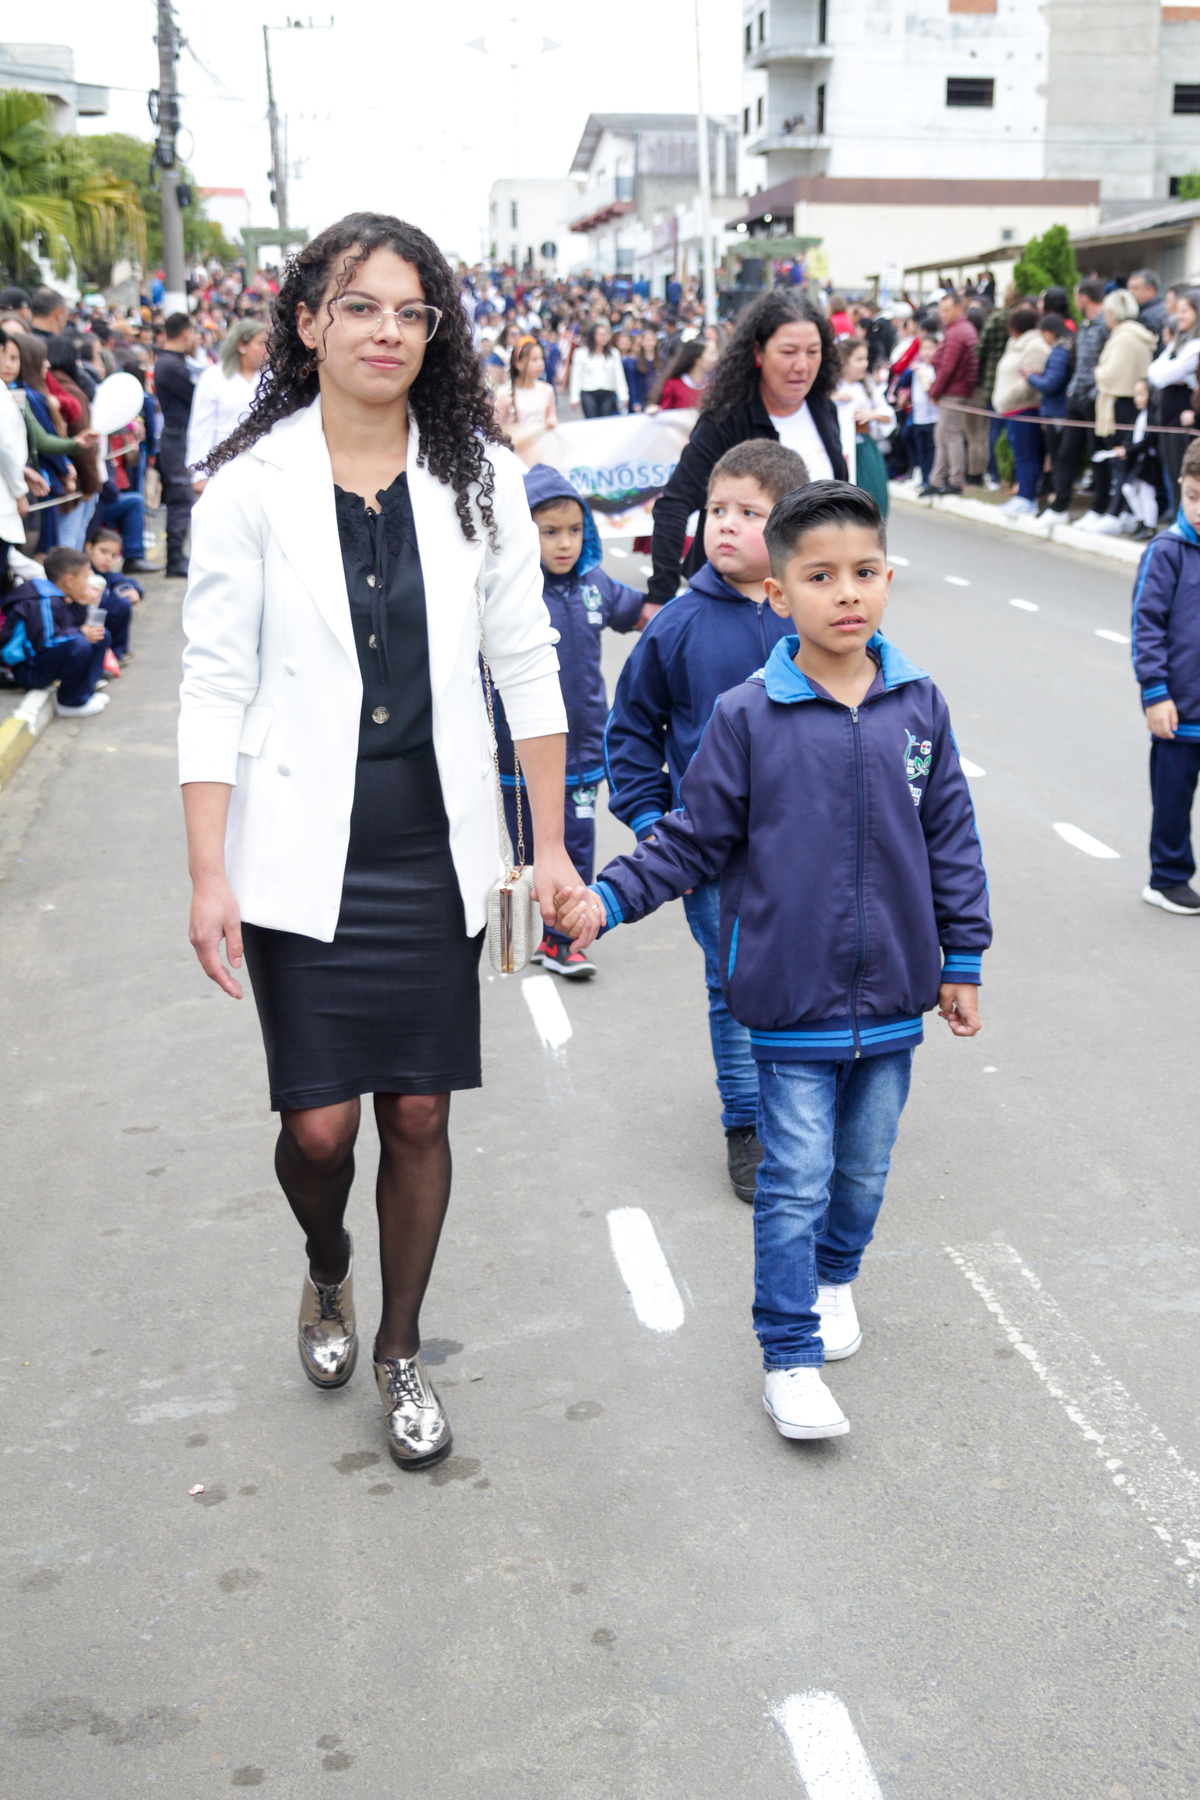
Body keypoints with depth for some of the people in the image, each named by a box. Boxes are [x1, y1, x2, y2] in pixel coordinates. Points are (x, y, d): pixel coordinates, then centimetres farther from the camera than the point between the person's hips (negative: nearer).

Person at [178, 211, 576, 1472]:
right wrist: (208, 876, -10)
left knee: (419, 1114, 7)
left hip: (436, 851, 2)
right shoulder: (253, 484, -4)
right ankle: (327, 1274, 36)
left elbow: (526, 666, 6)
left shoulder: (478, 479, 1)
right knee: (319, 1123, 0)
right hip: (304, 854, -2)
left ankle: (400, 1357, 28)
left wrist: (552, 845, 3)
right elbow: (215, 686, -4)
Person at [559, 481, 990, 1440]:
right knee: (796, 1181, 0)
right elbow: (693, 839, 0)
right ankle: (791, 1356, 12)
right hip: (794, 1000, -3)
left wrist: (962, 958, 10)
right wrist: (608, 899, -11)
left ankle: (834, 1277, 44)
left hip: (894, 997, 3)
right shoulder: (747, 717, -8)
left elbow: (951, 839, 8)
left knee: (865, 1168, 18)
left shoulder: (917, 705, 0)